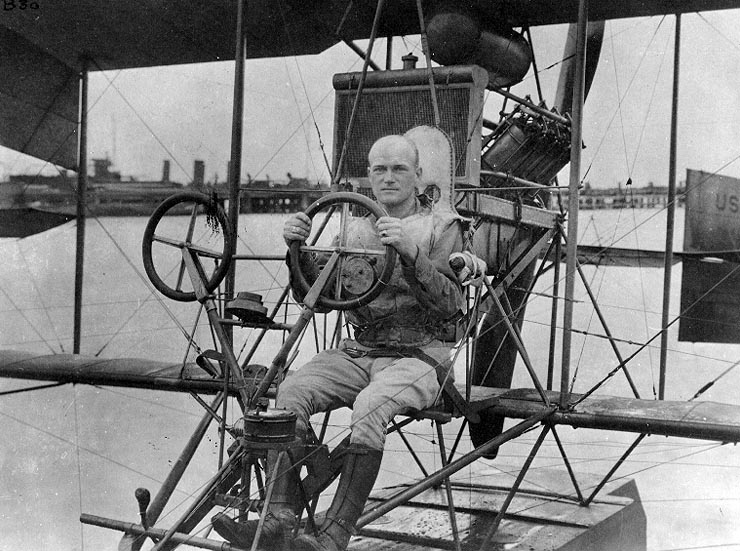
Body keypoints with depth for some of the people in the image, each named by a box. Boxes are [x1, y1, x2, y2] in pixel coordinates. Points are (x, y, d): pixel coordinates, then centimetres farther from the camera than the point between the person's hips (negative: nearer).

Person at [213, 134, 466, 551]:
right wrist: (299, 250, -6)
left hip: (417, 356, -4)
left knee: (369, 407, -36)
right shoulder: (357, 231, 19)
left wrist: (411, 253, -22)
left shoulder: (442, 227, 5)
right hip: (358, 352, 5)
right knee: (291, 393, -23)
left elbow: (450, 306, -8)